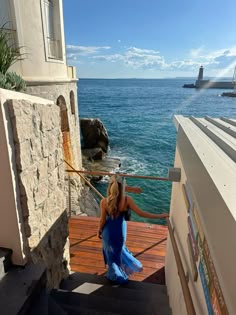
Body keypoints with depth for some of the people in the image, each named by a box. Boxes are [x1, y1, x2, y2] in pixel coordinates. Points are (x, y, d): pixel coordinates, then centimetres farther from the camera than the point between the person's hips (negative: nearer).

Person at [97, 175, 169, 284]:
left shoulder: (104, 202, -23)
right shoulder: (127, 200, -22)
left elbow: (102, 220, -13)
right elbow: (141, 213, -20)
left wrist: (99, 231, 7)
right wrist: (160, 216, -13)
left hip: (108, 230, -1)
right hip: (120, 229, 1)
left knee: (111, 251, 22)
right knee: (119, 248, 30)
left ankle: (116, 275, 41)